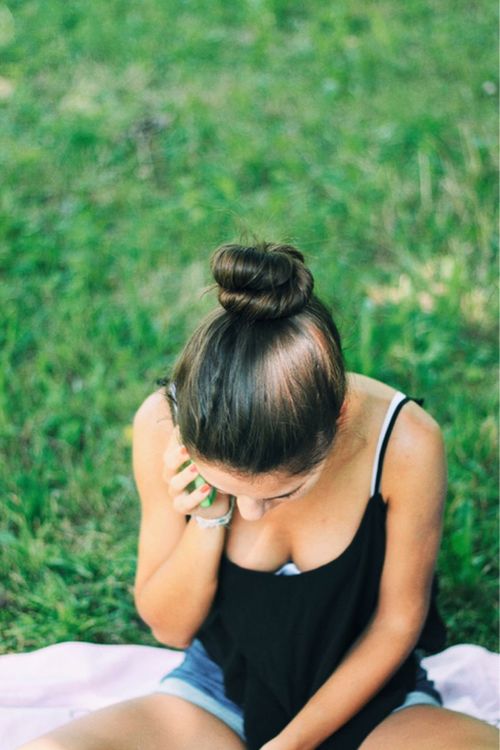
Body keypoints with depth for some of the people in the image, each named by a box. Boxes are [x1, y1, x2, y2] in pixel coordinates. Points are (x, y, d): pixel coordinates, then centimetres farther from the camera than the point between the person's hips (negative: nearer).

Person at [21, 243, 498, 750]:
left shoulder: (403, 441, -25)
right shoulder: (165, 424, -21)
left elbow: (397, 622, -9)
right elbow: (169, 628, -10)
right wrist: (208, 518, -27)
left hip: (363, 695, -1)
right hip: (219, 693, 2)